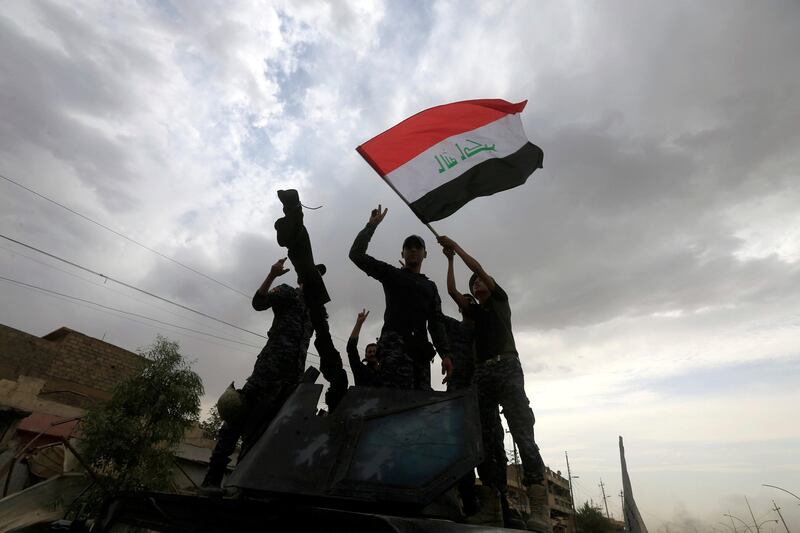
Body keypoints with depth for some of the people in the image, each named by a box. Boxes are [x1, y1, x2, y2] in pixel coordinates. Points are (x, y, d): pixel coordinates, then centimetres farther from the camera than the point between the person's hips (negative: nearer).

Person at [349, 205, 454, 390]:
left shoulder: (430, 286, 28)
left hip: (420, 348, 5)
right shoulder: (392, 274, 19)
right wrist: (372, 224, 10)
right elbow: (356, 254, 9)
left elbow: (436, 322, 18)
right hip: (394, 342, -4)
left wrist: (445, 354, 4)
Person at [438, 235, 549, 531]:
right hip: (481, 374, 4)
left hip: (506, 367, -4)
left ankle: (538, 503, -20)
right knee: (487, 438, -4)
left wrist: (455, 246, 13)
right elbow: (451, 290, 13)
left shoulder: (500, 301, 16)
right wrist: (449, 259, 20)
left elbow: (478, 267, 7)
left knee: (522, 433, -16)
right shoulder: (473, 311, 25)